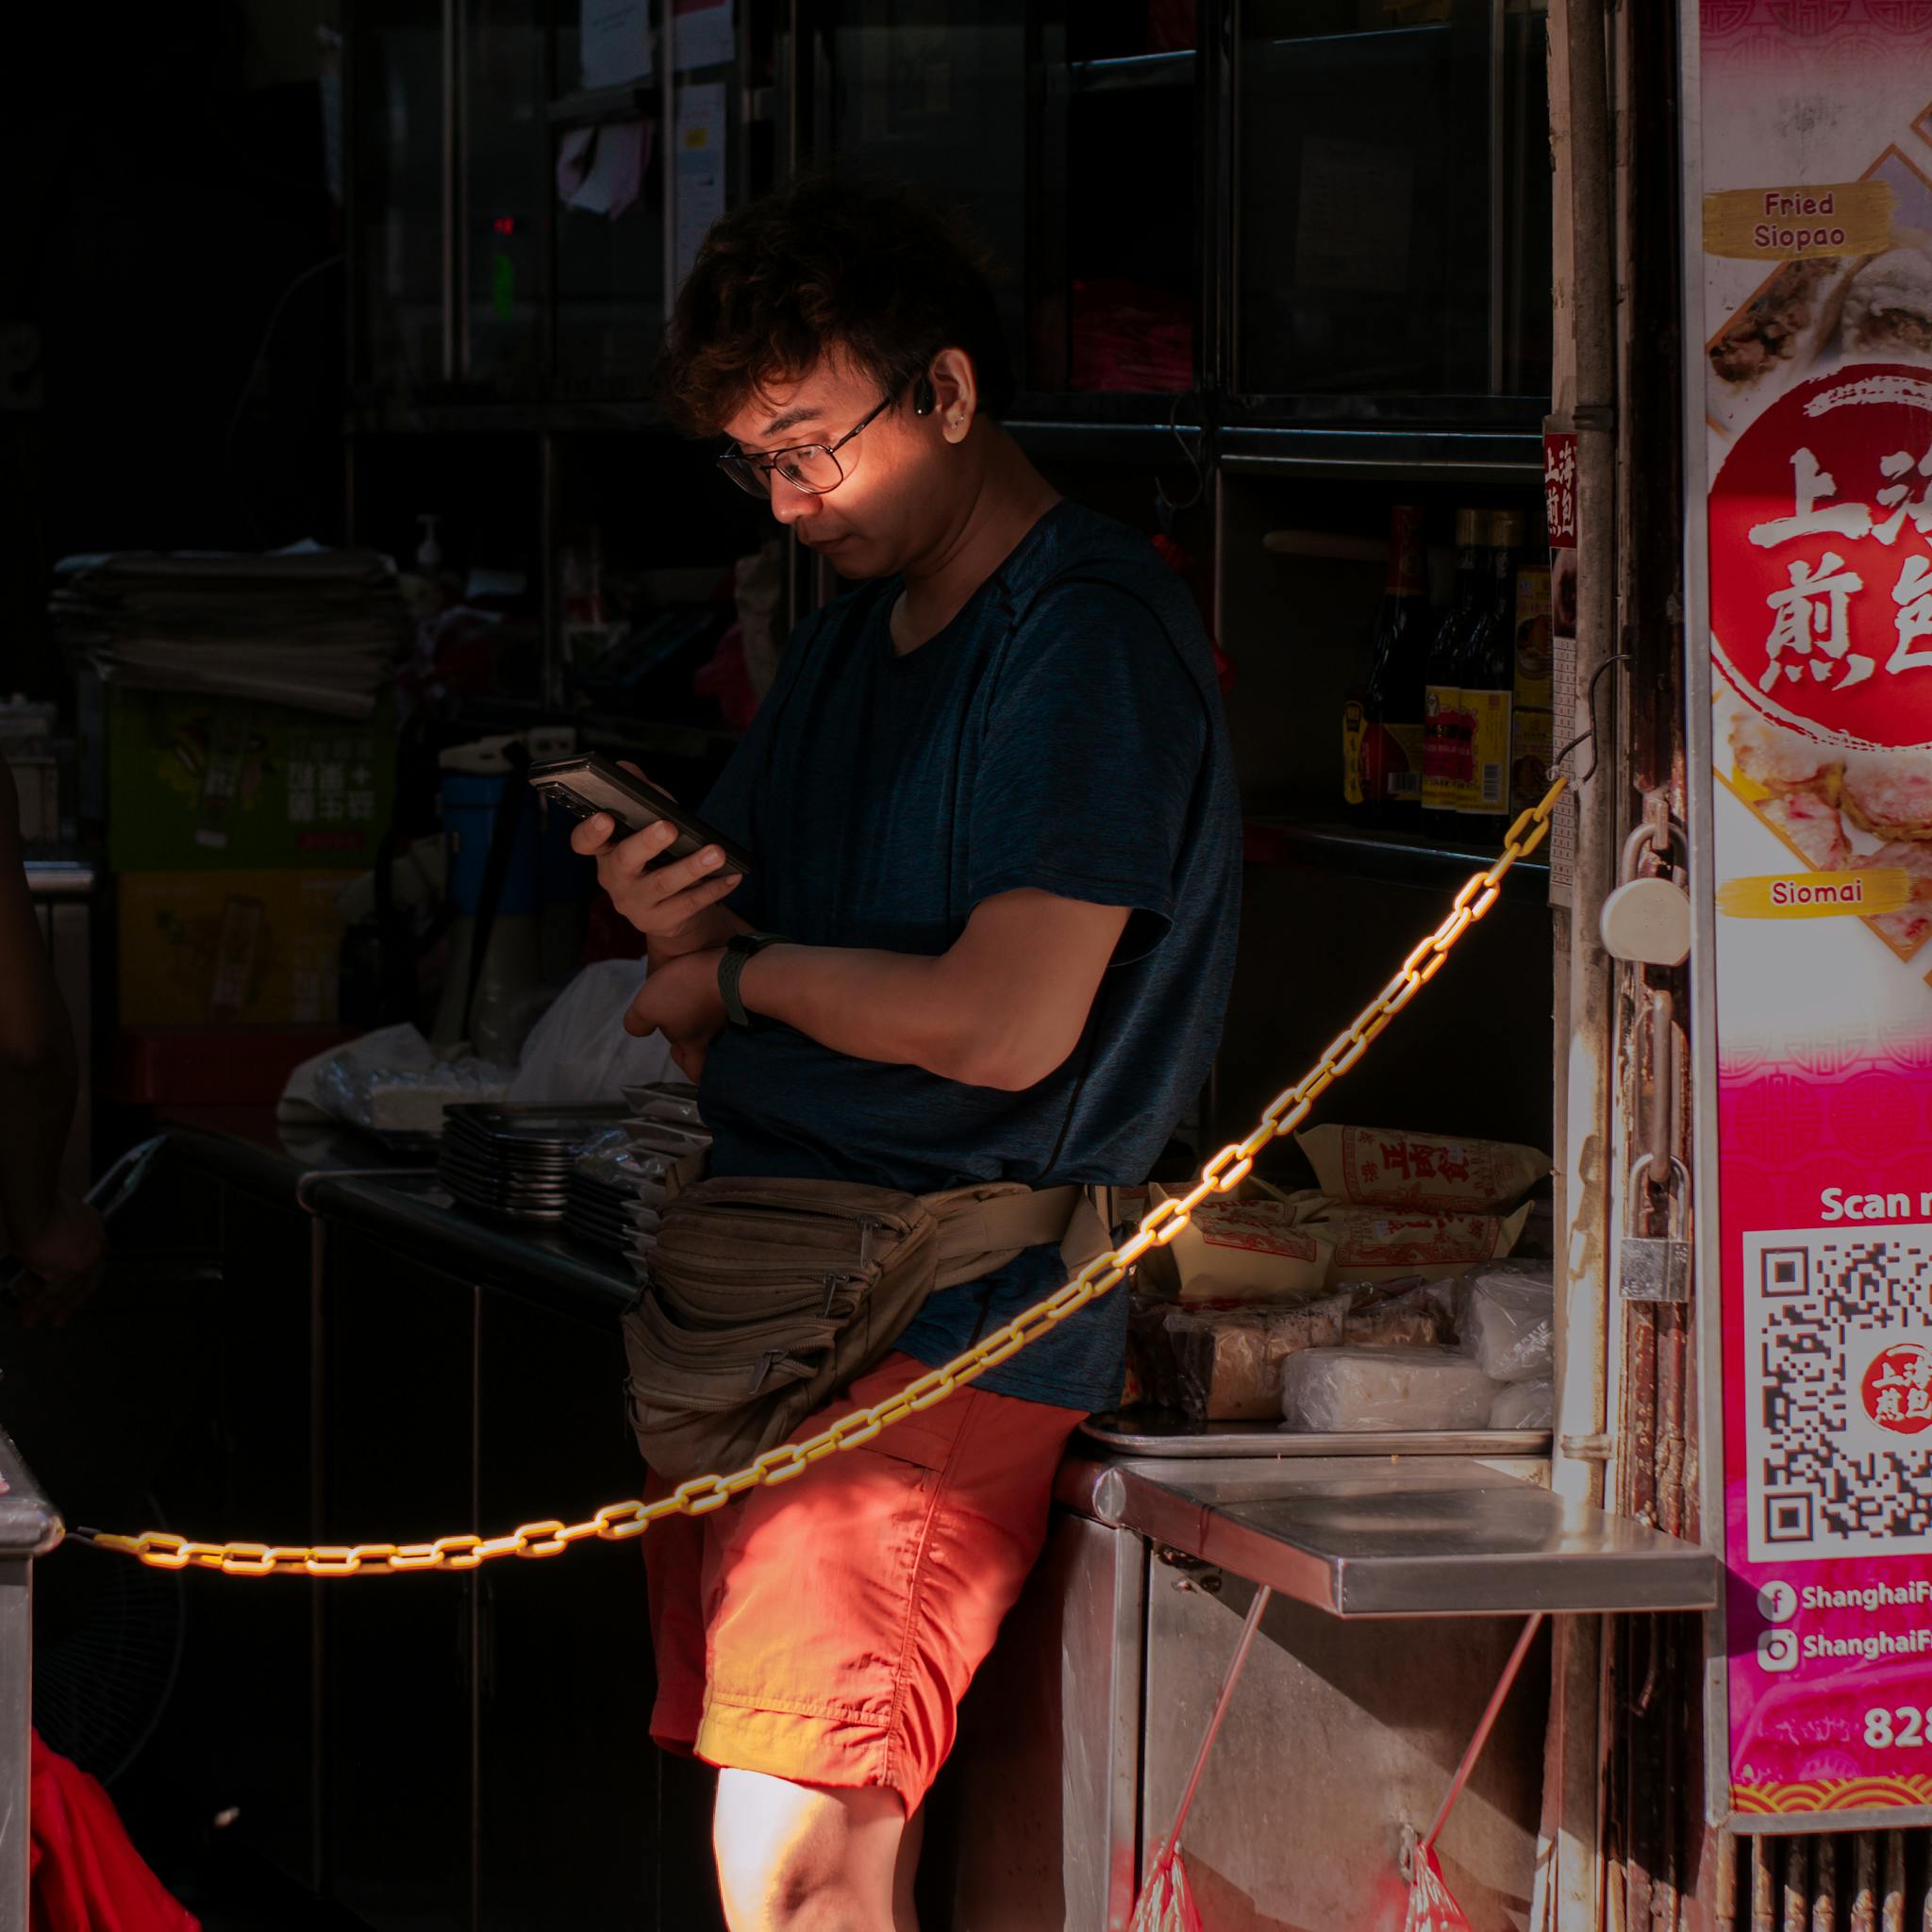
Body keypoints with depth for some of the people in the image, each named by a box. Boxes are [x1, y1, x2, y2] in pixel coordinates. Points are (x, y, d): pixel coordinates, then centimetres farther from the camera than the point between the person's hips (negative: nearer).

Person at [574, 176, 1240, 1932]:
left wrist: (744, 969, -2)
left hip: (949, 1321, -8)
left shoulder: (1090, 637, -9)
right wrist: (670, 919, -1)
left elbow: (1004, 1027, -18)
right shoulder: (848, 645, 20)